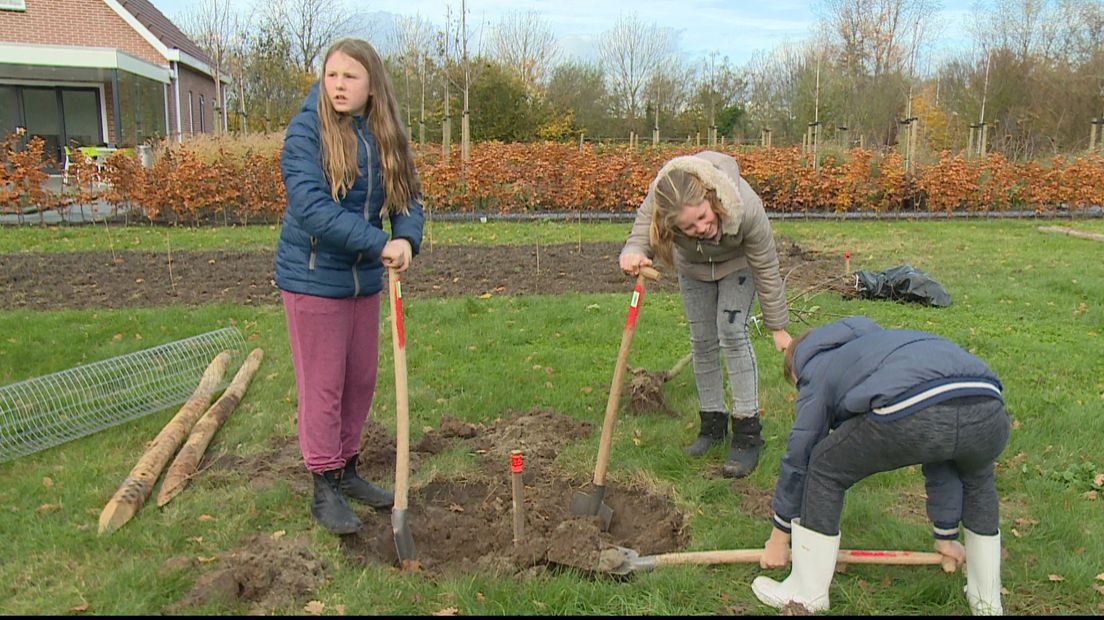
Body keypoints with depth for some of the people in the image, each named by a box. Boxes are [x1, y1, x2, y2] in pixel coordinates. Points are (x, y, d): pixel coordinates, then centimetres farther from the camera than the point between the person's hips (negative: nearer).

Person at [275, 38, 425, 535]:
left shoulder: (384, 136, 4)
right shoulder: (307, 130, -13)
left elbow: (409, 200, 2)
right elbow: (311, 206, -23)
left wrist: (406, 239, -21)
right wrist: (379, 244, -28)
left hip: (364, 279, 6)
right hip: (314, 277, -6)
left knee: (361, 380, 14)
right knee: (323, 385, 1)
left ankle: (346, 470, 32)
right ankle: (325, 489, 15)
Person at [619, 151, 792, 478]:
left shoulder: (746, 206, -43)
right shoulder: (655, 203, -40)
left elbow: (766, 268, -29)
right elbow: (639, 240, -29)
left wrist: (778, 327, -19)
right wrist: (632, 255, -57)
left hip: (737, 263, -3)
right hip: (693, 267, 3)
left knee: (732, 333, -16)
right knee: (702, 340, 3)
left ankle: (747, 434, -8)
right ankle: (713, 423, 20)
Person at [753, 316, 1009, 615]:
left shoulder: (819, 369, 28)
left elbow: (799, 457, 29)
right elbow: (941, 457, 47)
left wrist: (778, 539, 40)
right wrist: (946, 533, 55)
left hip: (910, 414, -6)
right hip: (989, 411, 7)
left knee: (824, 470, 20)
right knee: (977, 478, 41)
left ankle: (807, 593, 29)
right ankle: (987, 601, 47)